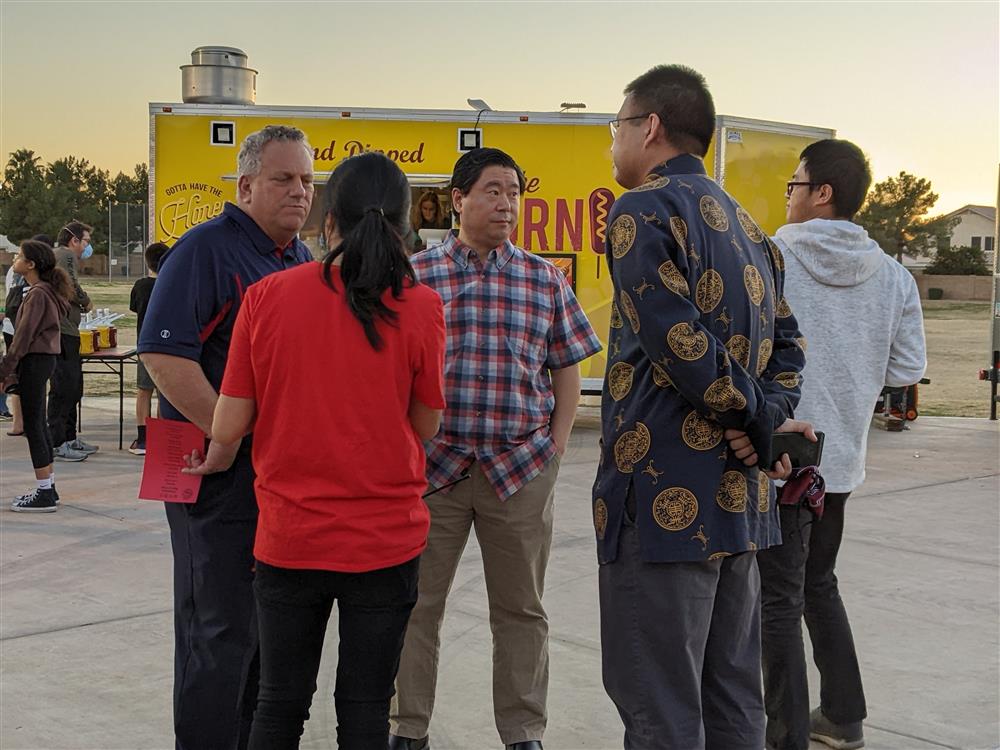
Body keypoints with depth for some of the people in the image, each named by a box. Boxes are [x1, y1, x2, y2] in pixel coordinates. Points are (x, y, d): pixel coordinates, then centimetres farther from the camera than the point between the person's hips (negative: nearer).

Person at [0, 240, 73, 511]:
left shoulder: (38, 294, -16)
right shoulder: (44, 291, 14)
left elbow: (23, 337, -18)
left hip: (35, 362, -10)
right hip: (42, 359, 10)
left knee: (33, 426, -5)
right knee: (38, 425, 13)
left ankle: (45, 494, -2)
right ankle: (47, 489, 19)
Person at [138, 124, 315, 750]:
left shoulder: (304, 260, 13)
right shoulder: (207, 248, -12)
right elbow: (163, 353, -21)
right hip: (221, 467, -8)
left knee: (268, 622, 17)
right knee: (221, 628, -2)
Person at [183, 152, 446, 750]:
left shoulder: (266, 297, -7)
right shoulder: (420, 306, -9)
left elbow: (231, 423, -4)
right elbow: (426, 424, -2)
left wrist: (217, 457, 17)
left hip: (289, 537, 1)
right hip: (386, 539, -1)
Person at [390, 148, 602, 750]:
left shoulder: (545, 280, 7)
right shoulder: (415, 275, 1)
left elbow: (567, 371, 9)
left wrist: (555, 450, 1)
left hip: (522, 467, 1)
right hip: (432, 462, -1)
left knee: (521, 608, 9)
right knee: (417, 603, 7)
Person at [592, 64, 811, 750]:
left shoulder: (646, 210, -9)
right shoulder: (743, 222, 18)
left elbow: (680, 345, -19)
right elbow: (785, 342, 15)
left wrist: (760, 422, -9)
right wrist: (767, 421, 0)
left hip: (666, 500, -8)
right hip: (739, 499, 9)